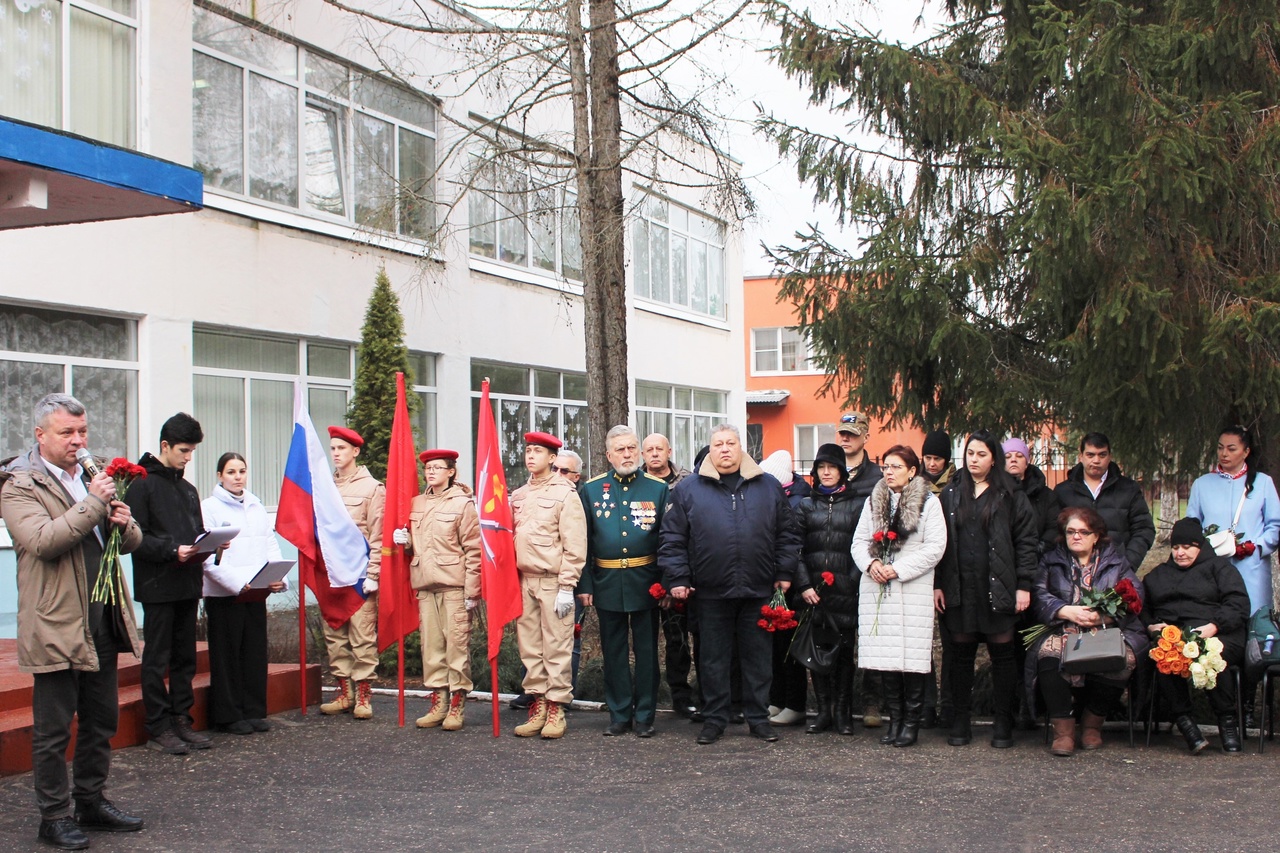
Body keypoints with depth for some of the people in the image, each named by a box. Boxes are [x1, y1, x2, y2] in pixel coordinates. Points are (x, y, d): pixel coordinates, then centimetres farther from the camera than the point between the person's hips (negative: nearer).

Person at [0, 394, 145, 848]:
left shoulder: (93, 479, 15)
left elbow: (131, 542, 19)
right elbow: (43, 540, -23)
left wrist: (125, 524, -4)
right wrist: (94, 504, -22)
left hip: (102, 622, 7)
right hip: (57, 627, -7)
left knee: (101, 722, 15)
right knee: (53, 731, 3)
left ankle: (92, 802, 28)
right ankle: (54, 816, 14)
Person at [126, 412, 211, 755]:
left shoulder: (188, 489, 18)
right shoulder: (143, 484, -6)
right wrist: (172, 550, -23)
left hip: (188, 584, 7)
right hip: (157, 585, -7)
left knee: (185, 658, 11)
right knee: (157, 659, 0)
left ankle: (181, 721, 19)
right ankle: (159, 727, 6)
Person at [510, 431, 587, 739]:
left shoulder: (565, 493, -5)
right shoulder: (518, 495, 14)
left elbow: (575, 545, -9)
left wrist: (567, 587, -13)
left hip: (553, 582, -6)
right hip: (524, 580, 6)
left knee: (556, 647, -2)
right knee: (529, 646, 7)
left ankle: (556, 709, 5)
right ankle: (537, 706, 15)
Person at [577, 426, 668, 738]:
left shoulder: (658, 488, 2)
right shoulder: (592, 490, 4)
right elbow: (584, 541, 4)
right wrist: (584, 585, -3)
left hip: (645, 581, -1)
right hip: (607, 583, 1)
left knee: (646, 651, 6)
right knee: (614, 652, 8)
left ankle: (644, 716, 15)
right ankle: (620, 715, 18)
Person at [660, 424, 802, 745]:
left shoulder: (768, 487, 8)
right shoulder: (687, 490, 3)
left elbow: (787, 533, 11)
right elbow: (672, 538, 2)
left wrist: (784, 573, 5)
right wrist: (677, 578, -4)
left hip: (759, 590, 1)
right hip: (711, 593, -1)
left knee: (758, 656, 9)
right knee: (712, 658, 7)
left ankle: (758, 717, 20)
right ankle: (714, 719, 18)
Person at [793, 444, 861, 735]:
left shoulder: (855, 505, 8)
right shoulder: (806, 505, 11)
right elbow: (795, 549, 5)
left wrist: (855, 580, -9)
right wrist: (803, 585, -6)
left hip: (845, 592, -1)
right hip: (813, 590, 1)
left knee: (845, 650, 1)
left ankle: (842, 711, 11)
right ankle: (823, 711, 12)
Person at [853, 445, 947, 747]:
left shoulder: (928, 502, 0)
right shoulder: (873, 501, 16)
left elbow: (935, 547, -7)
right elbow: (859, 540, 14)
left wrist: (898, 569, -13)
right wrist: (871, 563, -7)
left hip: (913, 592, -4)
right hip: (877, 590, 4)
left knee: (912, 655, -5)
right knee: (884, 654, 4)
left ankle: (911, 722, 5)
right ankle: (895, 719, 14)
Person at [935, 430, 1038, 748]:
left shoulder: (1009, 495, 1)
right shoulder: (951, 493, 10)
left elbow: (1026, 540, -1)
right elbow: (939, 541, 9)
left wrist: (1024, 585, -7)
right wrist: (937, 584, 3)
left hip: (997, 588, -2)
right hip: (959, 588, 2)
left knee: (1002, 652, 3)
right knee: (961, 652, 6)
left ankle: (1003, 722, 12)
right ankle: (960, 720, 14)